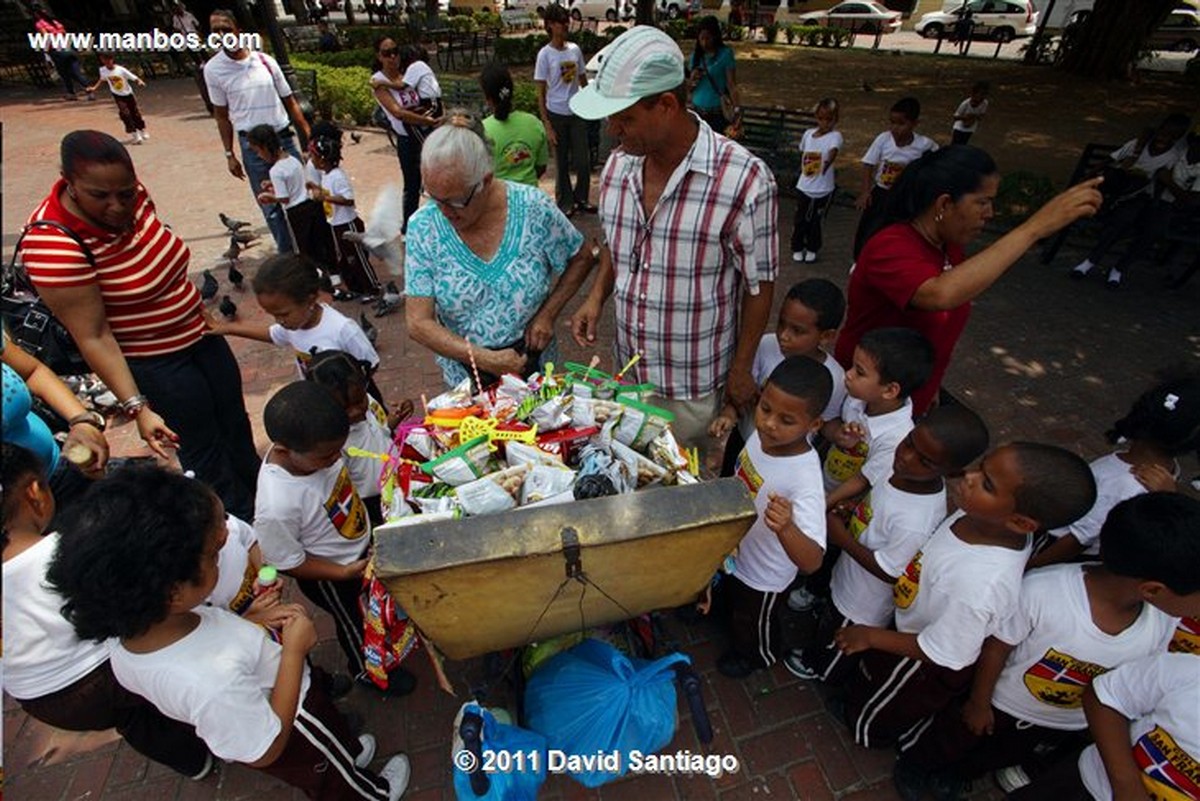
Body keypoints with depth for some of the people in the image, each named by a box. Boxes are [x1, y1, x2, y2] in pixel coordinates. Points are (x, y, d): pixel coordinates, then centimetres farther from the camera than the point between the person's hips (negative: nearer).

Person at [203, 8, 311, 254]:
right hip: (252, 144, -1)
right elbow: (222, 115, 5)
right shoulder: (213, 69, 0)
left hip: (283, 137, 1)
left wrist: (309, 136, 1)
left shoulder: (265, 61, 2)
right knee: (270, 205, 2)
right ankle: (287, 254, 12)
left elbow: (290, 102, 7)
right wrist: (229, 155, 3)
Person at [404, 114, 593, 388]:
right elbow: (418, 323, -16)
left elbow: (581, 258, -3)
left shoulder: (533, 208, -18)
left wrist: (547, 314, -14)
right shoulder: (424, 227, -16)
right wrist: (487, 360, -26)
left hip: (534, 365, 0)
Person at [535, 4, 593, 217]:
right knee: (562, 162, 6)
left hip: (577, 114, 4)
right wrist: (547, 126, -13)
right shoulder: (545, 54, -8)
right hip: (557, 116, -4)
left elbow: (583, 81, 14)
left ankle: (581, 198, 24)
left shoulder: (575, 49, 5)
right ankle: (565, 203, 21)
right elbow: (541, 94, -8)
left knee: (583, 161, 4)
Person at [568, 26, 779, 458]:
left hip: (694, 384, -5)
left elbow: (758, 285, -13)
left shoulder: (745, 181, -23)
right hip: (627, 369, 5)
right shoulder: (618, 165, -4)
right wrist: (597, 296, -4)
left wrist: (741, 368, -7)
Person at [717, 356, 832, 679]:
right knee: (730, 591, 36)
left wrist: (786, 528, -64)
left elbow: (811, 561, -48)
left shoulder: (805, 479, -42)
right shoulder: (764, 432, -22)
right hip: (734, 548, 5)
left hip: (762, 573, -5)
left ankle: (756, 655, 60)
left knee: (754, 622, 28)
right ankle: (724, 613, 69)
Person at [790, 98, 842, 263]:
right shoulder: (808, 133, 3)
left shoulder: (835, 136, -12)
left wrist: (828, 161, -54)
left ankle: (812, 249, 26)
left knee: (815, 221, 7)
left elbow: (833, 151, -34)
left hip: (823, 189, -3)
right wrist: (804, 167, 9)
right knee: (799, 220, 6)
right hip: (804, 186, 3)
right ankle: (797, 248, 24)